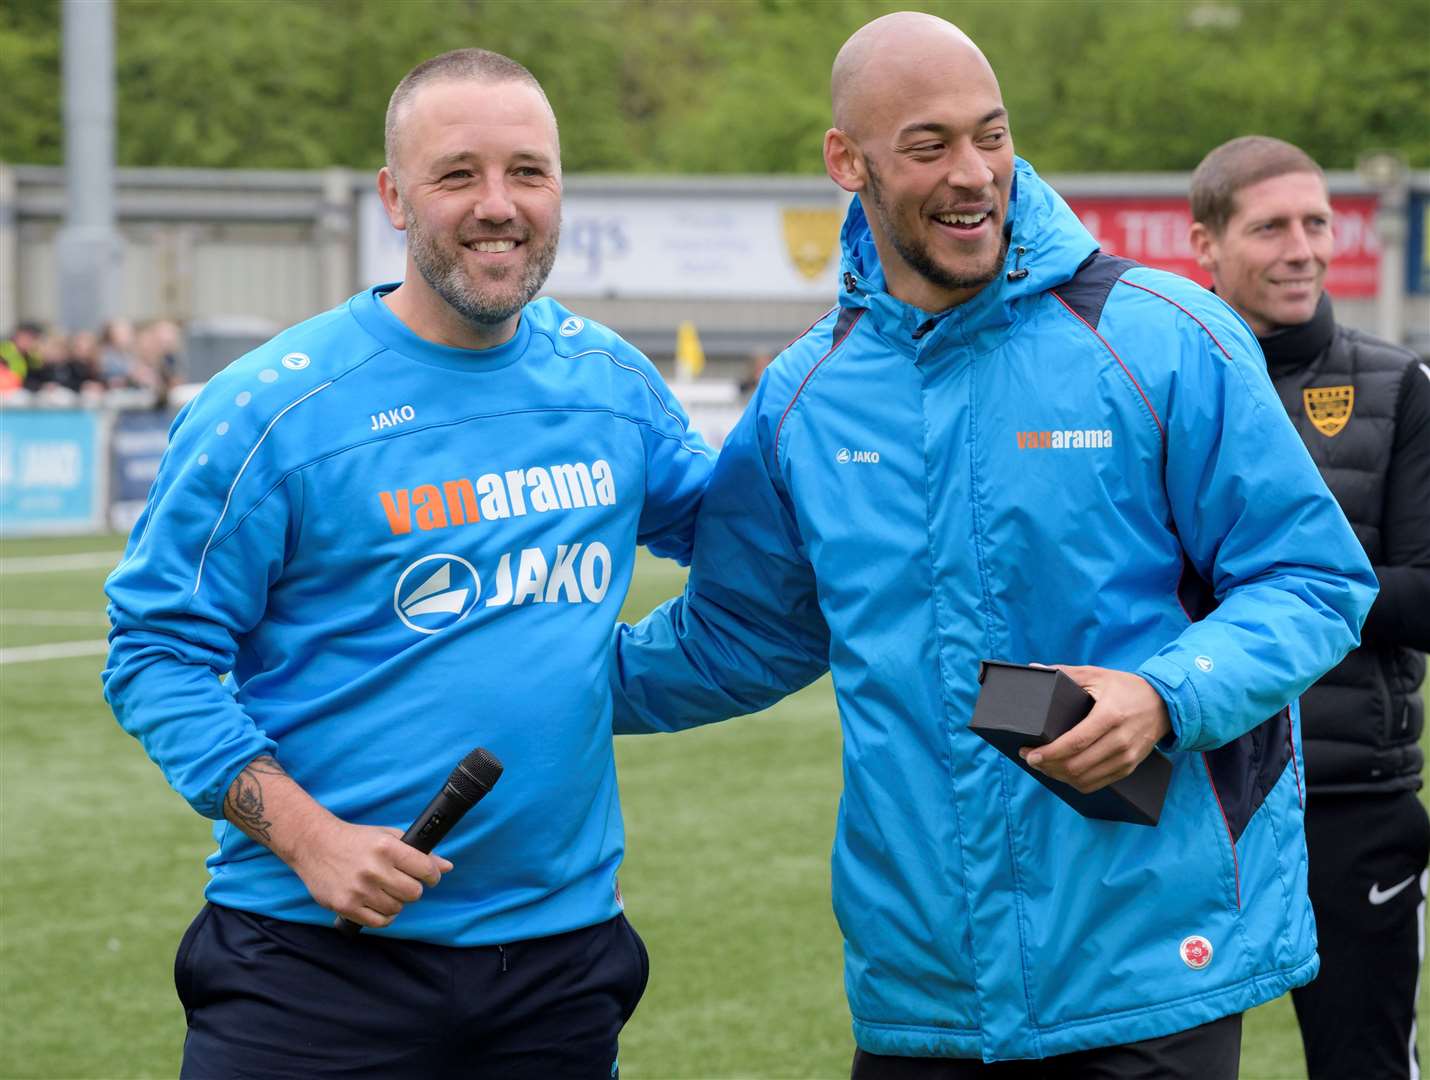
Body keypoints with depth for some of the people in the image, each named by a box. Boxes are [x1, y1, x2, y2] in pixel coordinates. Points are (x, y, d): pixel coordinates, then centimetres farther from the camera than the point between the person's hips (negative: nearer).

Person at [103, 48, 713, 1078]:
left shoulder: (613, 382, 7)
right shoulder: (273, 407, -8)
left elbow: (723, 522, 25)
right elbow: (156, 650, -7)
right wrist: (306, 835, -17)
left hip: (561, 945, 4)